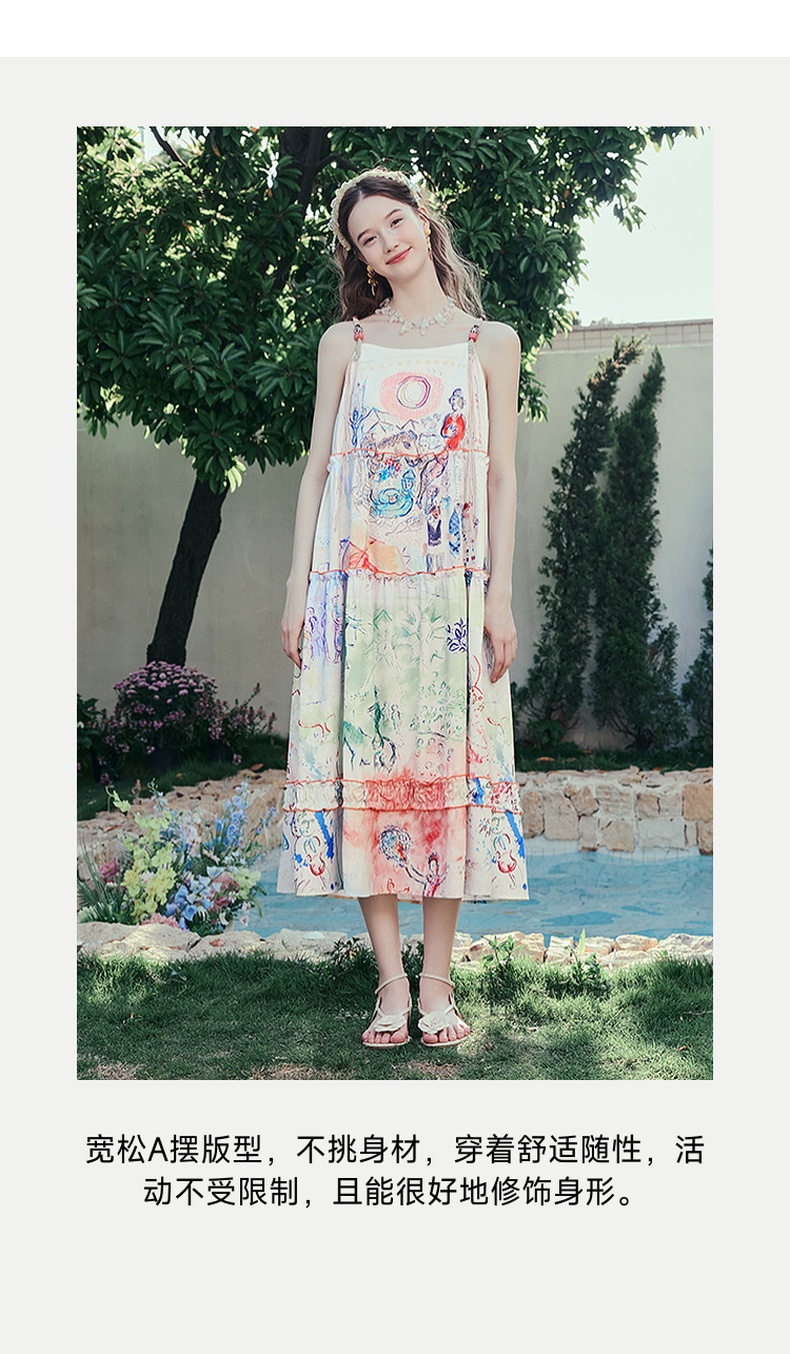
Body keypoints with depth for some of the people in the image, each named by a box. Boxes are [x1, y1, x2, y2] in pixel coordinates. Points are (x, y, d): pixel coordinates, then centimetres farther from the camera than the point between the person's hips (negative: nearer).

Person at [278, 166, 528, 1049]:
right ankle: (391, 983, 4)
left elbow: (502, 476, 7)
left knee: (448, 765, -3)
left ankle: (437, 982, 6)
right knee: (363, 763, -4)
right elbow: (317, 467, 10)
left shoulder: (490, 342, 11)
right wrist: (299, 587, 2)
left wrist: (500, 594, -2)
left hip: (450, 586, 0)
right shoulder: (346, 343, 12)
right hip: (355, 582, 1)